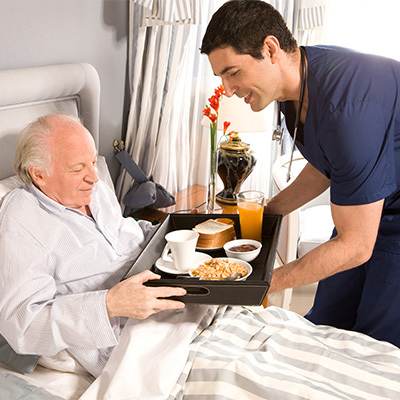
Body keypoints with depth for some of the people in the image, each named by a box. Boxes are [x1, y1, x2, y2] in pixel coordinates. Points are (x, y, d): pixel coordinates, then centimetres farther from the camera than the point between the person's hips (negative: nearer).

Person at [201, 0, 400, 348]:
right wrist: (265, 213, 5)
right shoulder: (295, 71, -7)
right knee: (324, 324, 11)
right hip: (362, 208, 8)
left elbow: (355, 246, -29)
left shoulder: (345, 110, -36)